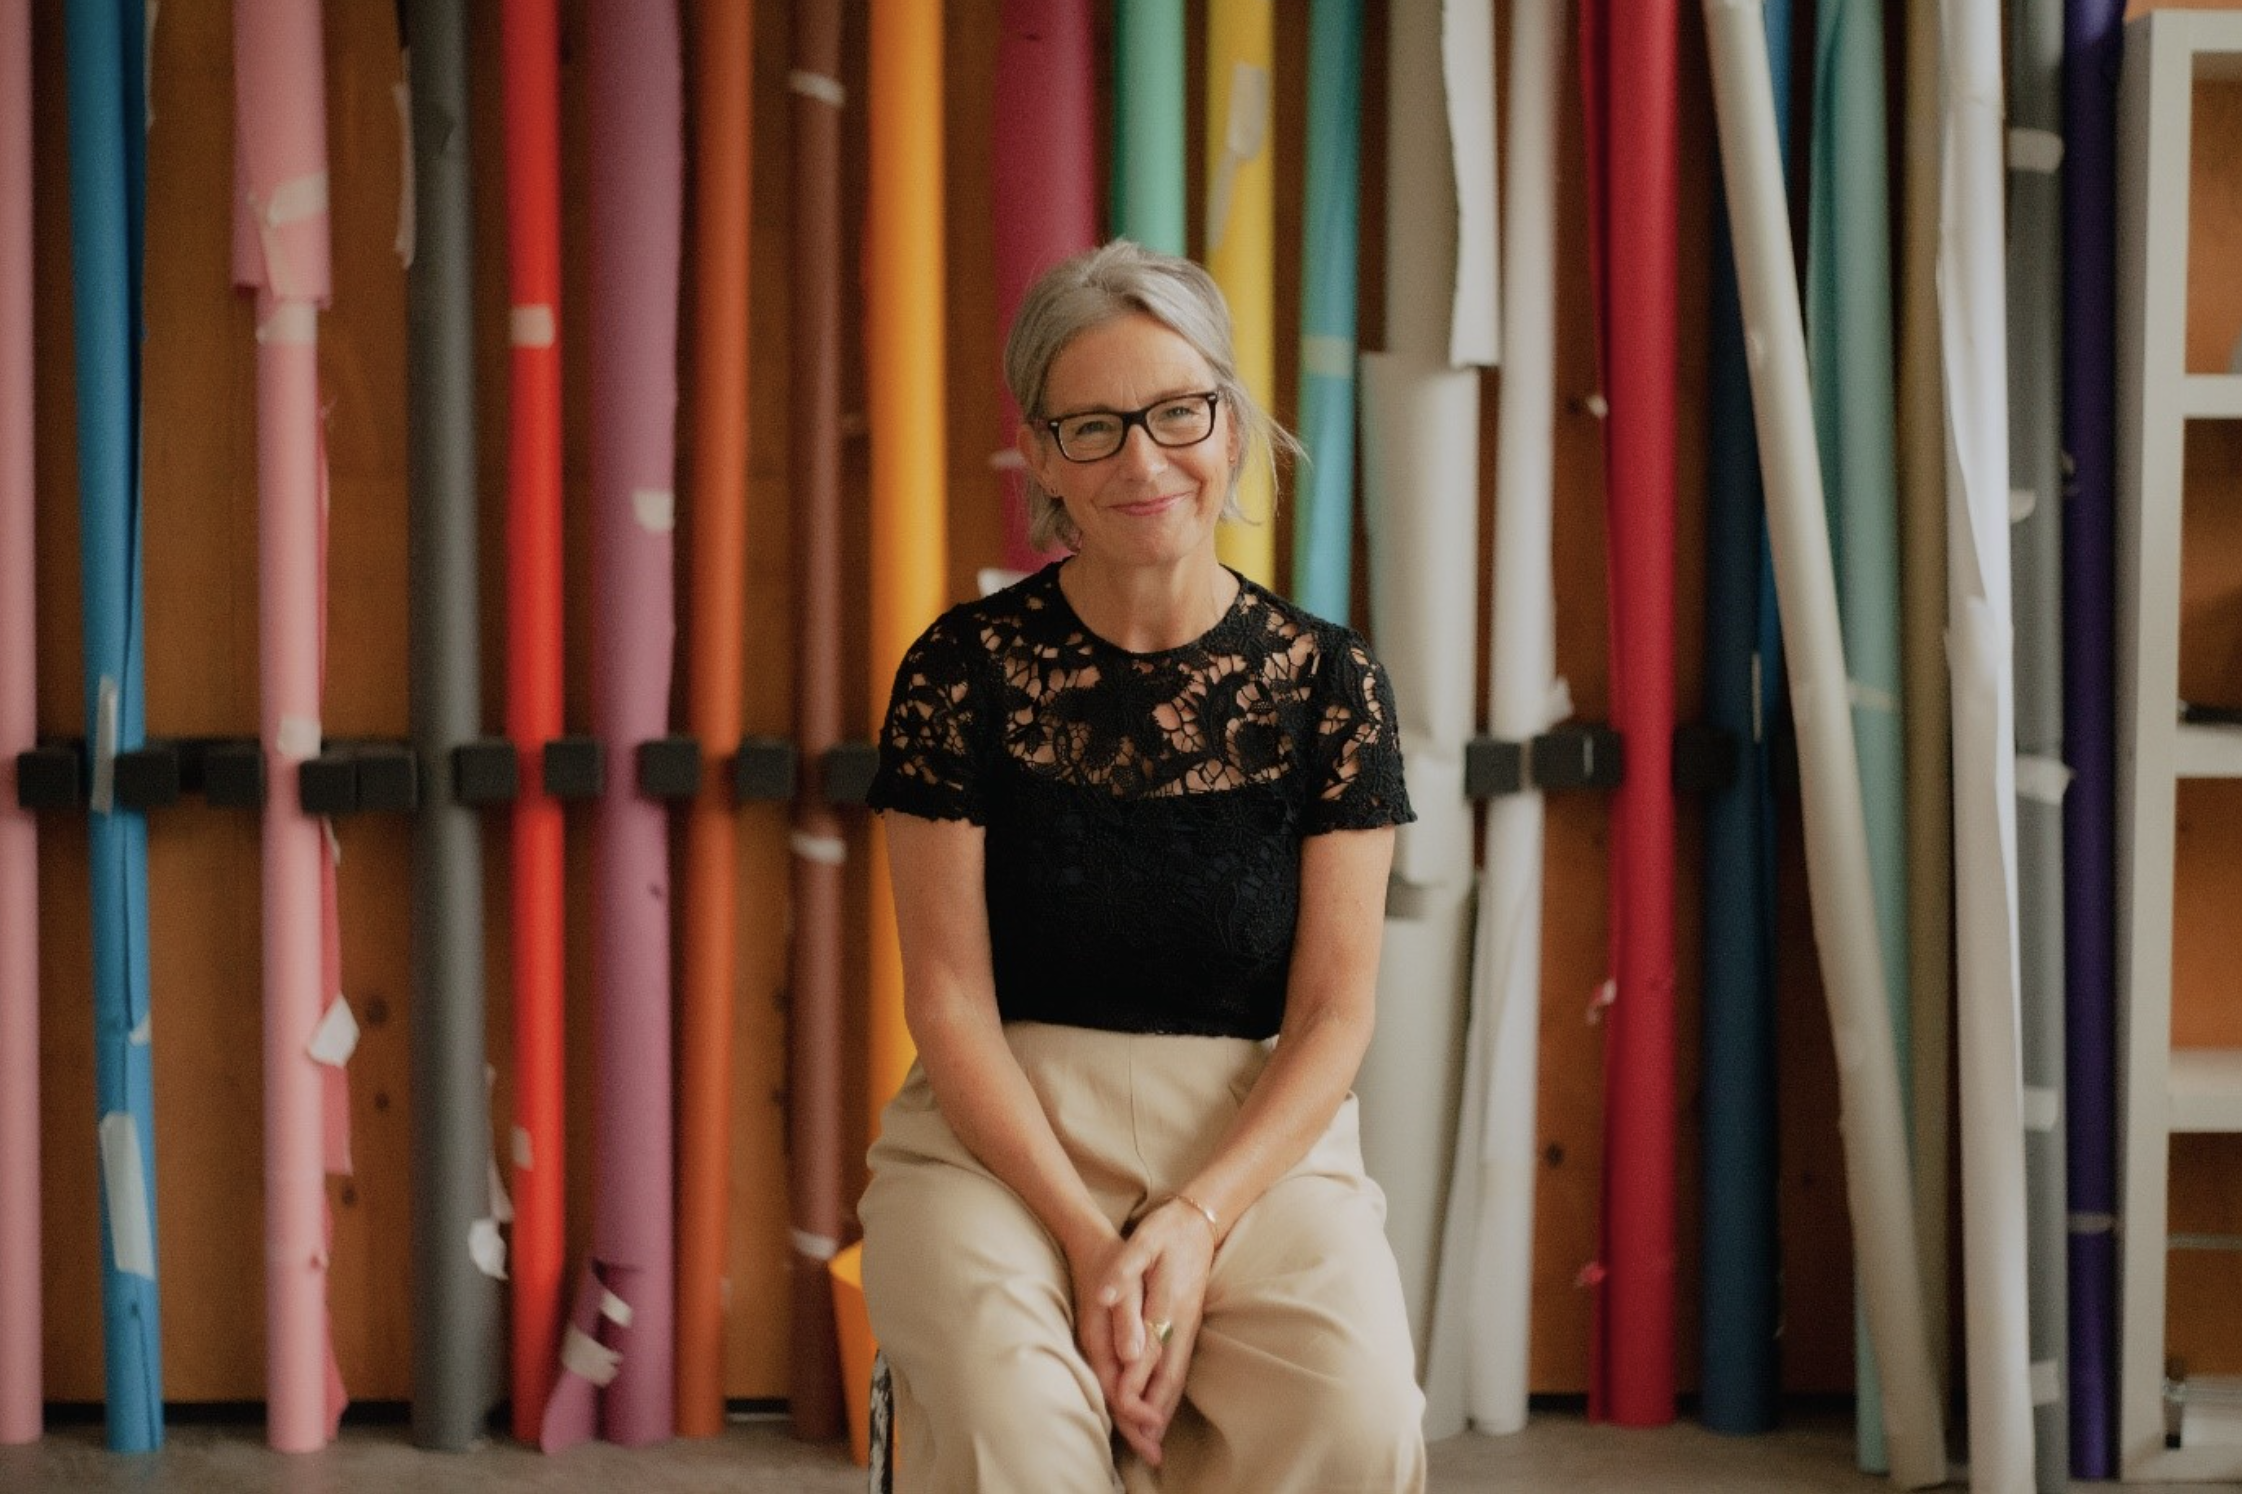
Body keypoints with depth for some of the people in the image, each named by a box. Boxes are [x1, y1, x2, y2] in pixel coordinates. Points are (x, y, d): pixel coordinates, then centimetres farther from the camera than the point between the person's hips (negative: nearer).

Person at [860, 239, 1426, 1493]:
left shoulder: (1328, 682, 1)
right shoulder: (967, 669, -2)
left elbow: (1335, 1013, 0)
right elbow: (951, 998, -4)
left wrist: (1196, 1222, -15)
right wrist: (1087, 1240, -16)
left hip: (1257, 1135, 2)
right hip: (1004, 1129, -1)